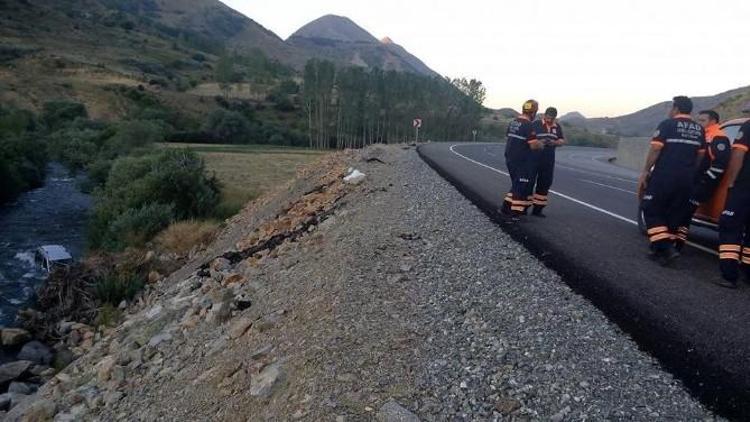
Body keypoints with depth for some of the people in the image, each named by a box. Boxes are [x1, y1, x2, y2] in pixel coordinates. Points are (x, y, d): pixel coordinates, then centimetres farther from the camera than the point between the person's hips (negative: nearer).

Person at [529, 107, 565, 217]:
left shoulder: (557, 127, 11)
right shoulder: (536, 124, -4)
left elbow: (562, 140, 14)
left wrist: (554, 142, -8)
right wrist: (538, 142, -23)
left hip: (548, 161, 6)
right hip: (534, 159, -5)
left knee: (545, 183, 8)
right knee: (529, 182, -6)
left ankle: (537, 209, 18)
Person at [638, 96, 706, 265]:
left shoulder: (667, 124, -4)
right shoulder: (699, 129, 13)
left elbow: (655, 149, -10)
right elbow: (700, 156, 15)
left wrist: (645, 171, -5)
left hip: (664, 176, -5)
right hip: (686, 179, 6)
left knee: (652, 211, 1)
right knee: (674, 214, 11)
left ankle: (665, 248, -11)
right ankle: (663, 249, 15)